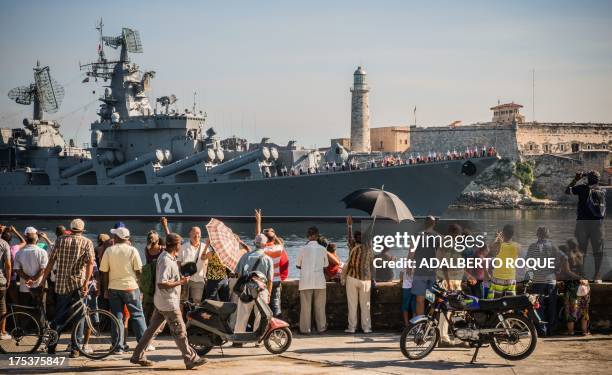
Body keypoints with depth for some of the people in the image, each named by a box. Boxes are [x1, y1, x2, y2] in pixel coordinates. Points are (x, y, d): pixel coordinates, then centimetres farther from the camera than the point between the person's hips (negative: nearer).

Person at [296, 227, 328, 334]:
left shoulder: (303, 249, -4)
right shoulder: (322, 249, 0)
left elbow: (298, 265, 3)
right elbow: (325, 265, 9)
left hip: (306, 282, -1)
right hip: (319, 281, 1)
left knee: (305, 306, 3)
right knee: (320, 306, 9)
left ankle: (305, 329, 2)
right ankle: (321, 327, 12)